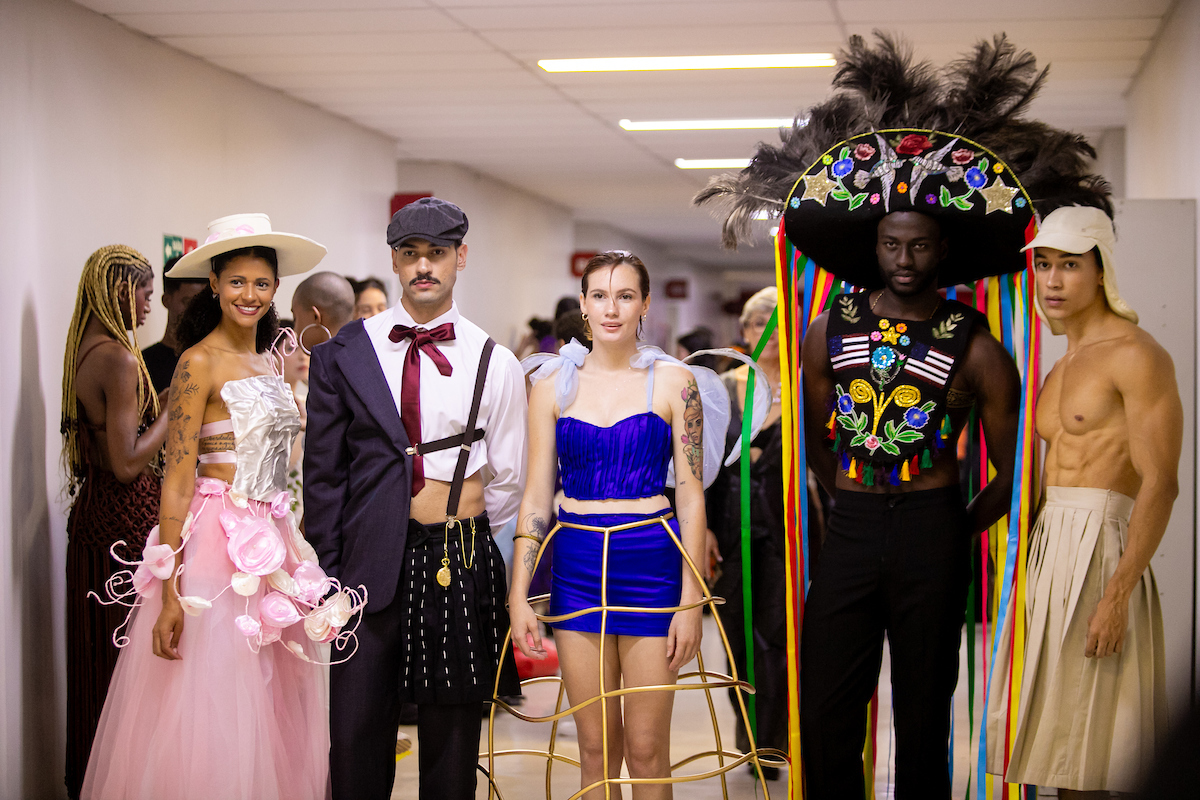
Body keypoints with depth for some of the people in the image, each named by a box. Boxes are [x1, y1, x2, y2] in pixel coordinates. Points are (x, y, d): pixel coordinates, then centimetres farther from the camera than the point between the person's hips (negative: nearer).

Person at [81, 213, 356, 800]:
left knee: (273, 709, 11)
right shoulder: (200, 363, -9)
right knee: (211, 712, -3)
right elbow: (177, 481, -14)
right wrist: (169, 592, -19)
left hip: (272, 544, 7)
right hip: (215, 547, -7)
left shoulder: (271, 360, 13)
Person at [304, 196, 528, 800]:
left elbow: (506, 479, 10)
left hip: (459, 564, 0)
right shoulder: (344, 353, 4)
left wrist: (465, 542, 11)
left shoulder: (494, 363, 3)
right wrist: (327, 571, -1)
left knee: (451, 730, 9)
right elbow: (322, 471, 4)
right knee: (356, 732, 2)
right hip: (370, 562, 0)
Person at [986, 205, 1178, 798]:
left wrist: (1117, 594, -22)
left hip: (1099, 551, -8)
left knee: (1078, 751, -5)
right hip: (1047, 547, 8)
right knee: (1055, 747, 9)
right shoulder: (1063, 366, 18)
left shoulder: (1136, 356, -9)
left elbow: (1160, 483, -16)